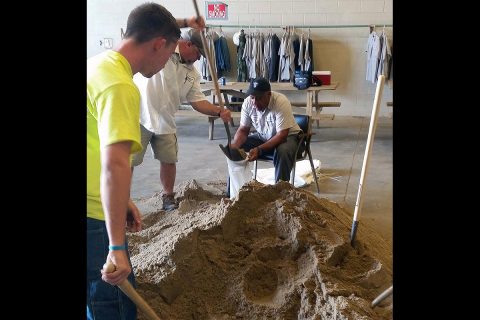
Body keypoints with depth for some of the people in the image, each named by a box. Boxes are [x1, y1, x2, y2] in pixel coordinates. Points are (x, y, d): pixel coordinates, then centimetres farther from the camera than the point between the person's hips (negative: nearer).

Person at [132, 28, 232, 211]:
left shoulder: (192, 73, 9)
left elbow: (198, 102, 5)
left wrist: (220, 112, -12)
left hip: (165, 121, 6)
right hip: (139, 117, -6)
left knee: (169, 160, 12)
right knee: (128, 161, 0)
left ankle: (168, 197, 30)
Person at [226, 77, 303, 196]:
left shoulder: (281, 102, -29)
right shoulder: (248, 103, -14)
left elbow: (282, 135, -31)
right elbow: (243, 130, -6)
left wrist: (259, 150, -42)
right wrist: (234, 145, -27)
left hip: (288, 136, -5)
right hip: (263, 137, 5)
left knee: (283, 151, -38)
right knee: (235, 149, -13)